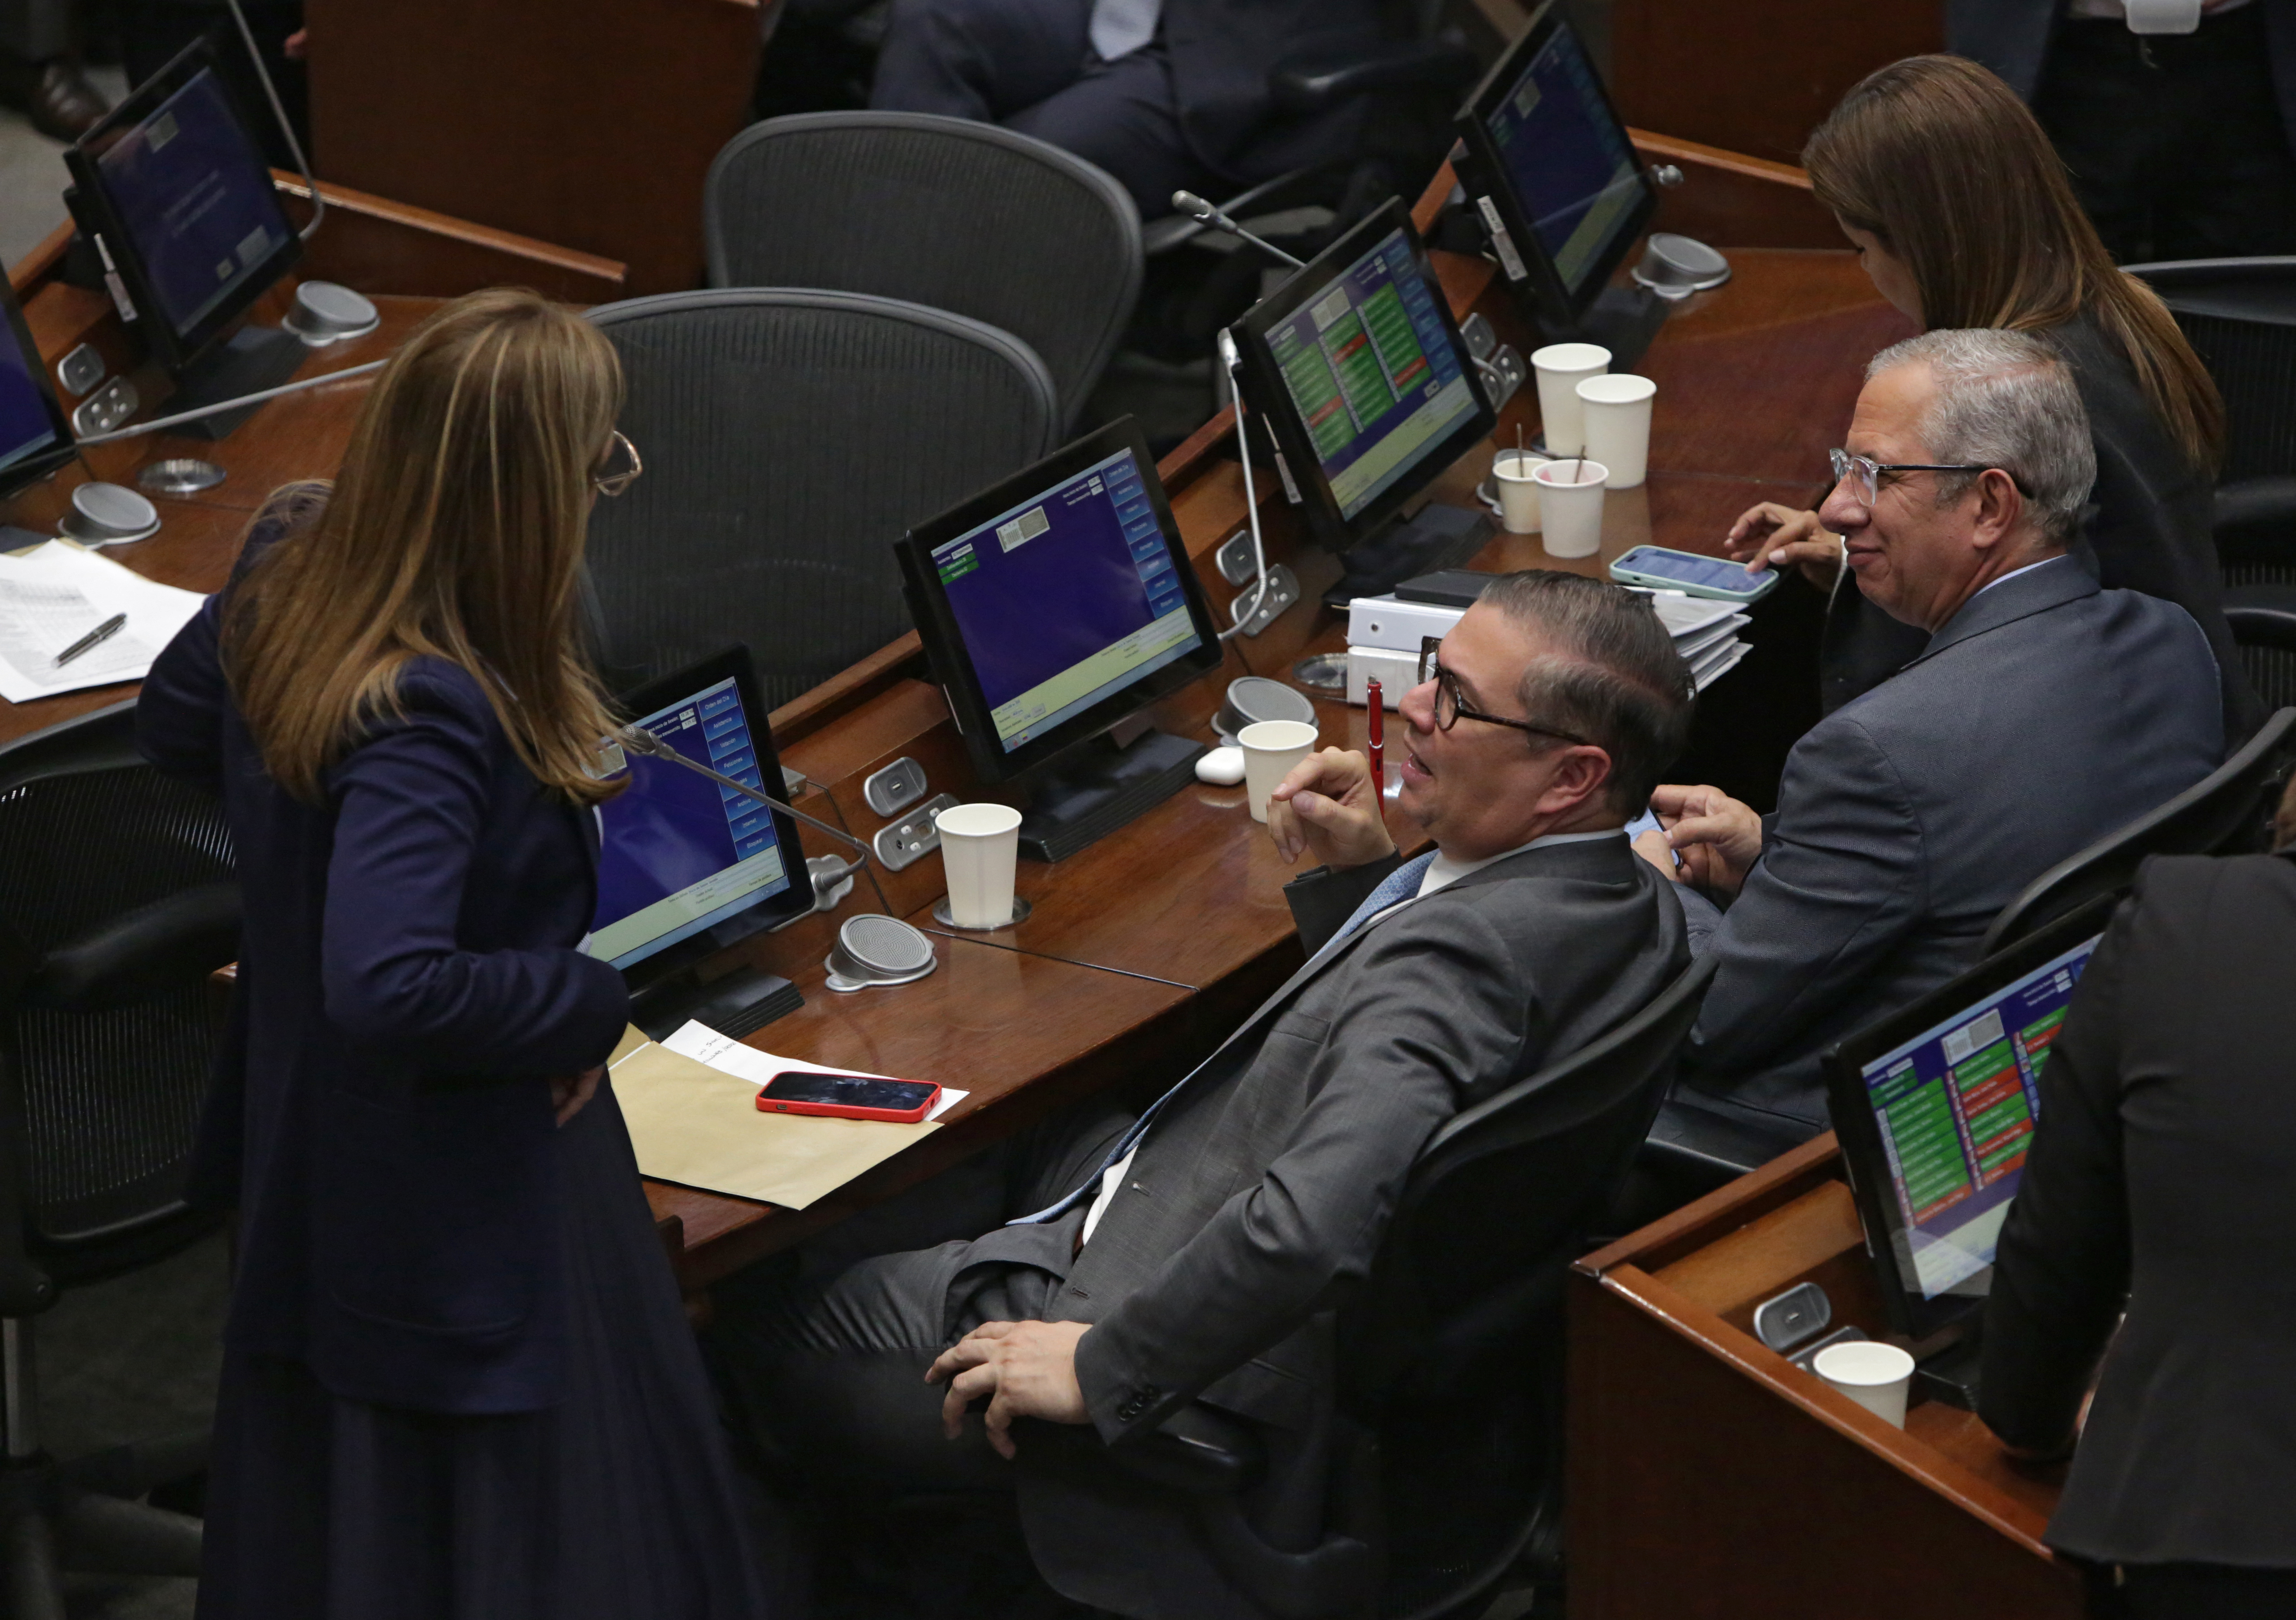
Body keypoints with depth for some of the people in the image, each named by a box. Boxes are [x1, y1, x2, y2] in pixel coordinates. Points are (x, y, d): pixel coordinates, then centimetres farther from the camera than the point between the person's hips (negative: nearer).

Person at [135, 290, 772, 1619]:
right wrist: (594, 1001, -25)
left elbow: (175, 728, 14)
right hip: (458, 1207, -9)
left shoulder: (292, 572, -6)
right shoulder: (427, 714, -34)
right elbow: (388, 989, -40)